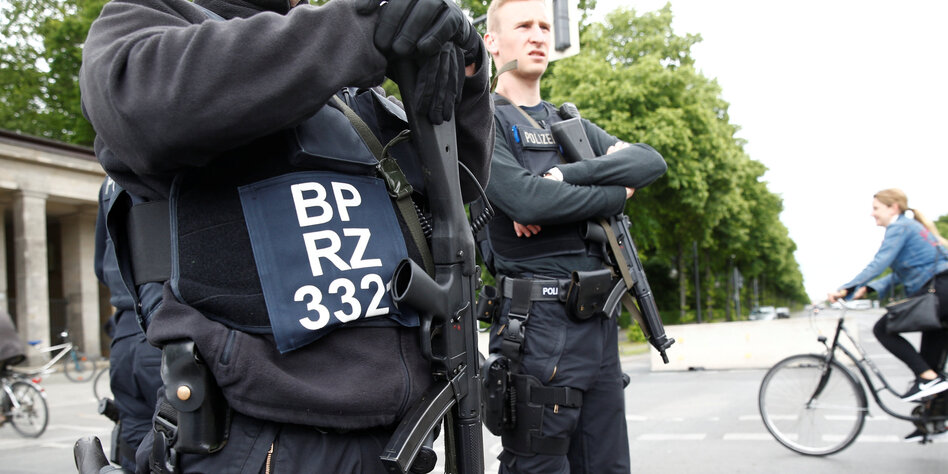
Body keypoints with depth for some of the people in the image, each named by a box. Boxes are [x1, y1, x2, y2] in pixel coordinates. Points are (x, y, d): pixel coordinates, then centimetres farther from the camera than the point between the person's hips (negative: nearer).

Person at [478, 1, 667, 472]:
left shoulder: (572, 125, 21)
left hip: (600, 321, 7)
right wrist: (617, 193, -4)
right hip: (539, 322, -7)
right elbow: (526, 200, -18)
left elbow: (650, 161, 4)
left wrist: (565, 176, -12)